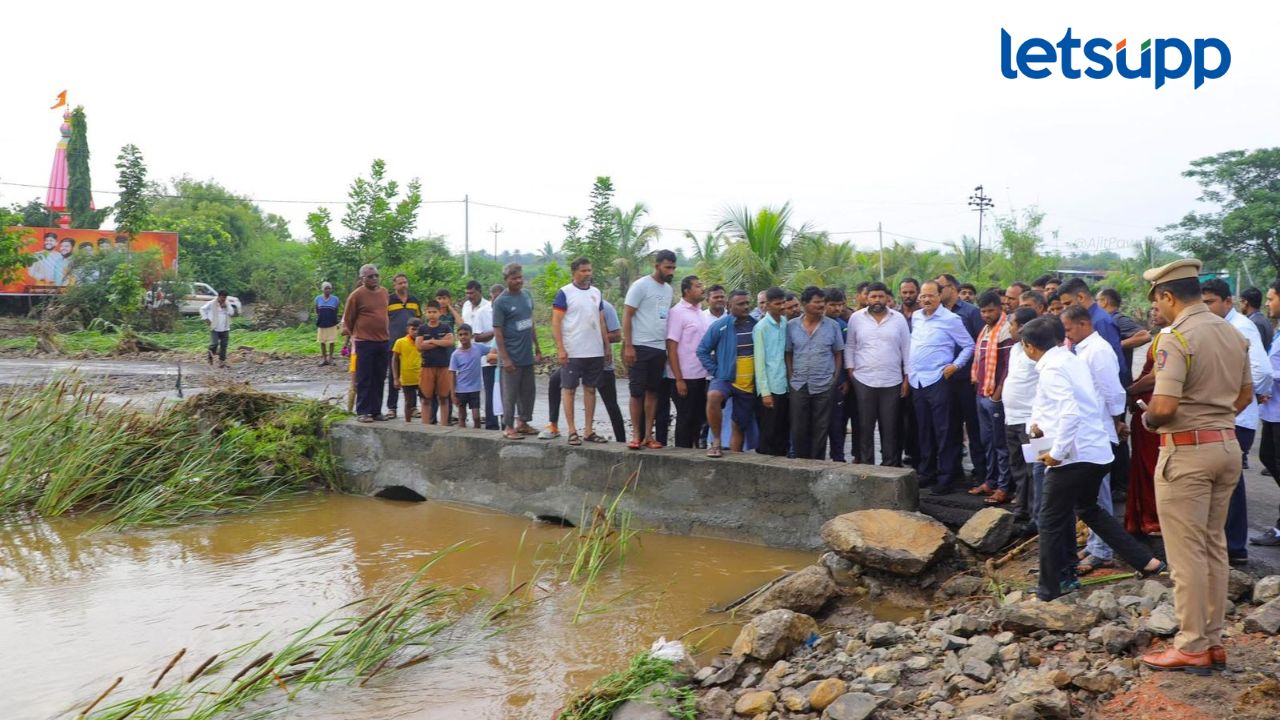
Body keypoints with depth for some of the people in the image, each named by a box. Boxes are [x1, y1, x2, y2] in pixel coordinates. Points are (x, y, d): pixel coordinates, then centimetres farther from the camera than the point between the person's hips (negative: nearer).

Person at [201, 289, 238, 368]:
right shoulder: (211, 304, -3)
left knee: (224, 345, 2)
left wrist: (226, 307, -13)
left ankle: (221, 361, 9)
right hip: (215, 328, -4)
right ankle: (210, 354, 16)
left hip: (225, 329, 4)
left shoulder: (227, 305, 10)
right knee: (214, 344, -15)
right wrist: (206, 319, -6)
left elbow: (232, 313, 0)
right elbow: (202, 309, 0)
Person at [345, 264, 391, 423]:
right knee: (364, 379, -1)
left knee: (379, 379, 9)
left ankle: (376, 411, 16)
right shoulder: (356, 295, -8)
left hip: (383, 342, 6)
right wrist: (355, 336, 8)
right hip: (364, 343, -6)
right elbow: (347, 320, -1)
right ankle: (362, 412, 4)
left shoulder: (384, 292, 9)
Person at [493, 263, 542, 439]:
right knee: (510, 394, 1)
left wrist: (537, 347, 16)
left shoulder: (527, 295, 7)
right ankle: (508, 427, 11)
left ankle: (523, 422, 26)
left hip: (527, 355, 6)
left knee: (527, 392, 13)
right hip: (512, 357, -6)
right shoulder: (501, 302, -11)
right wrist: (505, 358, -16)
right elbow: (497, 332, -12)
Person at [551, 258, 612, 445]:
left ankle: (589, 430, 14)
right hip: (572, 352, -5)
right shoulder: (564, 293, -5)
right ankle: (572, 431, 6)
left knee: (590, 389, 8)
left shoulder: (596, 293, 12)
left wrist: (607, 346, 11)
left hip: (595, 351, 5)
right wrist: (560, 349, -15)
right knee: (569, 389, 0)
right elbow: (555, 322, -8)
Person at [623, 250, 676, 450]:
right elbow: (627, 315, -9)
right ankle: (636, 435, 5)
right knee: (637, 392, -1)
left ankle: (648, 435, 12)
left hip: (660, 348, 6)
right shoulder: (641, 285, -7)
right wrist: (628, 346, -16)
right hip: (641, 347, -6)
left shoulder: (668, 289, 13)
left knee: (653, 392, 7)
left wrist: (669, 345, 10)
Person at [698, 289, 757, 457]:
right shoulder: (720, 326, -8)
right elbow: (702, 350, -2)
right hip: (725, 378, -3)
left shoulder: (756, 325, 0)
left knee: (740, 426, 9)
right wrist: (715, 372, -7)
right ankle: (715, 441, -19)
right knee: (713, 396, -35)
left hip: (750, 385, 3)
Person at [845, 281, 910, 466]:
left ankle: (890, 465, 13)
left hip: (892, 382, 0)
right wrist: (850, 371, 0)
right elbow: (849, 346, 8)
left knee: (890, 427, 4)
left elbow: (906, 349, 6)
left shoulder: (899, 318, 4)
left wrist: (907, 377, 2)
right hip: (863, 381, 0)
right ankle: (865, 464, 12)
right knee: (865, 426, 4)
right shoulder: (856, 318, 3)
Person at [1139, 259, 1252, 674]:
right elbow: (1245, 395, 18)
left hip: (1187, 450, -8)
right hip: (1227, 444, 8)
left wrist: (1147, 418, -4)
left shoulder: (1175, 336, -17)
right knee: (1214, 546, 15)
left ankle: (1192, 647, 7)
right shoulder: (1233, 333, 9)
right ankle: (1214, 640, 23)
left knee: (1187, 551, 0)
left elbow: (1164, 406, -23)